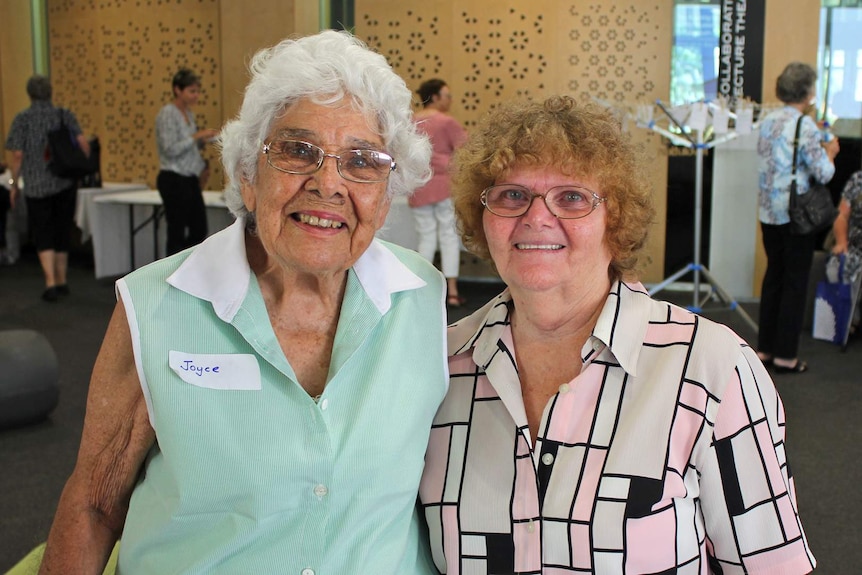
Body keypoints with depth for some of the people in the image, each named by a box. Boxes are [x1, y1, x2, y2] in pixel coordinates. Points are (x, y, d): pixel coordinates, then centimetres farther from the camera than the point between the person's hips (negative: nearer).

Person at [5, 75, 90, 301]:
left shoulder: (22, 119, -5)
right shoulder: (65, 115, 1)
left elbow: (17, 155, -9)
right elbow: (83, 144, -8)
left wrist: (14, 184, 2)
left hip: (37, 186, -2)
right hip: (66, 183, 3)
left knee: (42, 235, 5)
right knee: (62, 233, 14)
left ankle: (50, 283, -9)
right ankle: (62, 282, 22)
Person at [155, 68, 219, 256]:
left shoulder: (188, 113, 12)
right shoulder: (167, 114, -14)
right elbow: (170, 150, -21)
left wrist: (204, 140, 2)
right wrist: (197, 135, -21)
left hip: (190, 180, 9)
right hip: (173, 181, -9)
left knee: (199, 230, 12)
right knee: (177, 233, -1)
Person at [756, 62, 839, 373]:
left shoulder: (768, 121, 5)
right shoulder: (806, 126, -15)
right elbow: (824, 174, -15)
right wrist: (830, 152, 5)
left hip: (769, 212, 7)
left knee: (773, 276, 15)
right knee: (795, 282, 3)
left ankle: (764, 348, 20)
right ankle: (785, 355, 8)